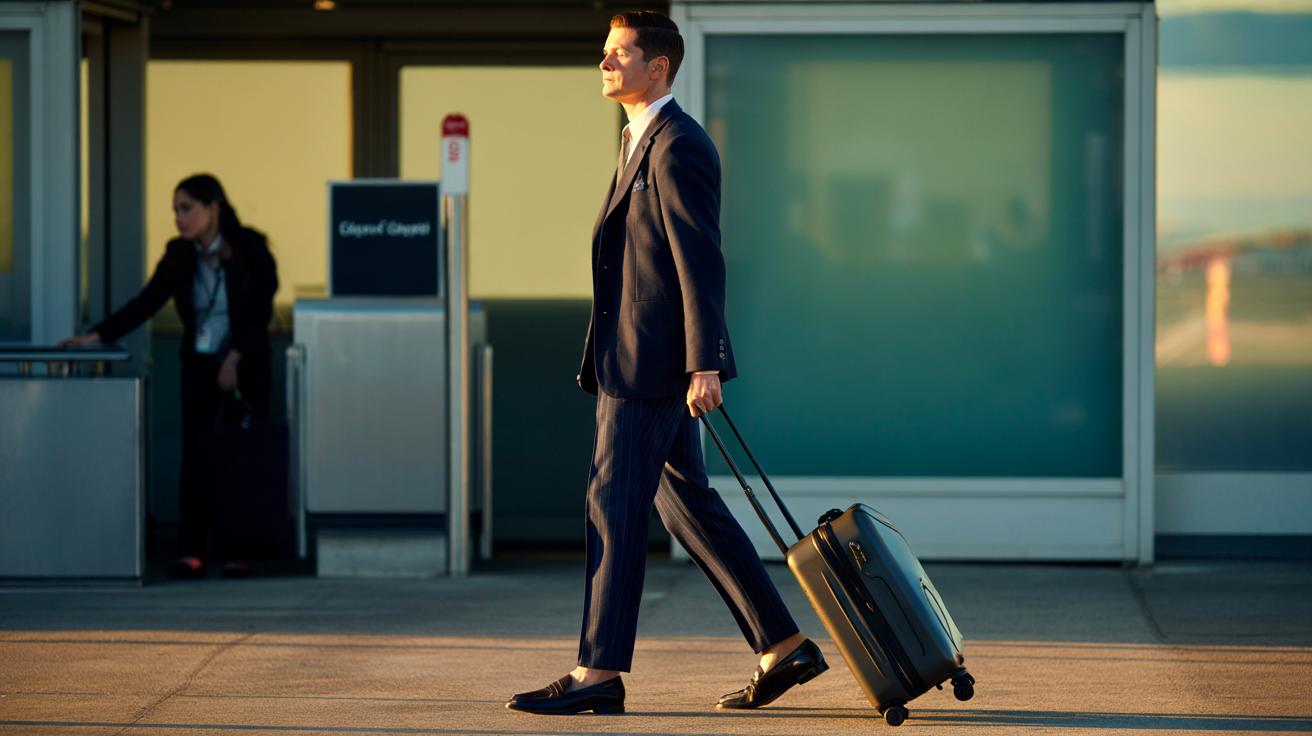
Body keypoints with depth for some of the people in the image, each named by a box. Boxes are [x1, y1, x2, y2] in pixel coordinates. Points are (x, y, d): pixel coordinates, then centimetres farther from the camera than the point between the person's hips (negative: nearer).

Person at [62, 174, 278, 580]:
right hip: (199, 365, 3)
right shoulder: (179, 257, 0)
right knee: (196, 454, -6)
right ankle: (191, 553, -8)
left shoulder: (250, 250, -10)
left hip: (246, 366, -3)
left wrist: (235, 358, -17)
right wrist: (97, 336, -9)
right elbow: (145, 303, -1)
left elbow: (261, 313, -10)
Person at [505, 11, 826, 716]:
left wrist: (704, 365, -24)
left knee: (614, 505, -8)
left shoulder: (678, 147, -14)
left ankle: (598, 673, -5)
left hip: (654, 360, -10)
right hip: (637, 358, 10)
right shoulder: (643, 139, 18)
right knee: (688, 503, 11)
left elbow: (701, 261, -19)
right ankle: (783, 646, 15)